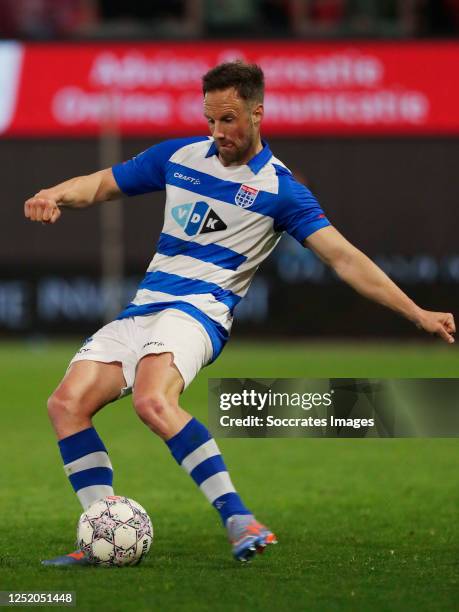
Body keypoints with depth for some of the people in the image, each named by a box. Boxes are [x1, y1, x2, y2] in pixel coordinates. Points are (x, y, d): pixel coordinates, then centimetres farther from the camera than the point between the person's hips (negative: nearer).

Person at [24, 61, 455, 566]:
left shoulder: (279, 188, 0)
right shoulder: (178, 156, 14)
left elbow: (342, 257, -5)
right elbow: (102, 184, 22)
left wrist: (417, 313, -13)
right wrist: (55, 195, -1)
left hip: (198, 311, -6)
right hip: (142, 310, 6)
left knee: (153, 400, -35)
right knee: (67, 403, -12)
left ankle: (238, 520, -32)